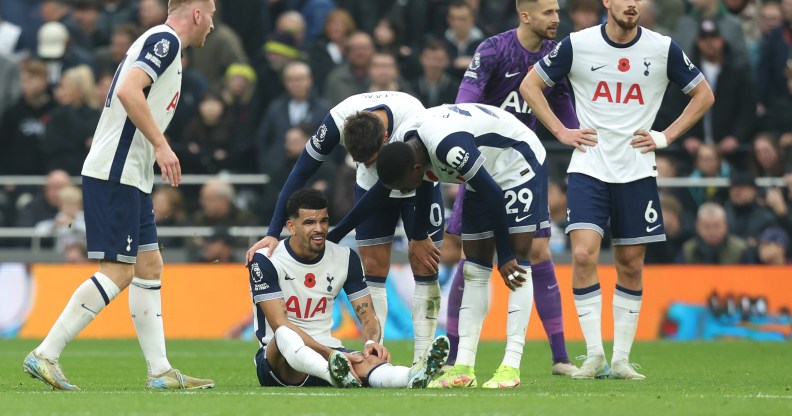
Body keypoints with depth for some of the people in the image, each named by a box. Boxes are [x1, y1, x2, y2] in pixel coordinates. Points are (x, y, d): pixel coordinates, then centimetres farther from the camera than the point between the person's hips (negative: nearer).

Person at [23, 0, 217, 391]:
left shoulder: (161, 43, 20)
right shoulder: (165, 40, -10)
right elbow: (128, 91, -24)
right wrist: (161, 144, -25)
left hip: (130, 178, 11)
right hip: (115, 174, -11)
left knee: (149, 266, 10)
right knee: (118, 271, -12)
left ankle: (161, 372, 12)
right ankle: (45, 356, -12)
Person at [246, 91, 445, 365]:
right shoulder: (337, 121, -33)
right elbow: (300, 173, -24)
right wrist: (273, 234, -26)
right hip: (373, 186, 2)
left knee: (425, 268, -8)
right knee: (373, 269, -4)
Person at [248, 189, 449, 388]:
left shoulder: (345, 258, 6)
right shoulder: (265, 261, -9)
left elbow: (367, 315, 6)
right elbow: (280, 324, -17)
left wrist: (372, 342, -20)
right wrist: (330, 354, -29)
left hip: (328, 352, 3)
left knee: (367, 360, -32)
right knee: (285, 335, -40)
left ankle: (413, 377, -67)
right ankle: (334, 373, -71)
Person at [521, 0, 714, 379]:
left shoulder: (663, 49, -1)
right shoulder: (577, 45, -4)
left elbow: (703, 95, 12)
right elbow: (530, 85, 8)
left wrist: (666, 136, 3)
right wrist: (561, 132, 0)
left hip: (637, 173, 1)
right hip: (588, 168, -1)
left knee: (631, 265, 4)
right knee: (584, 253, -16)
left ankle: (621, 359, 14)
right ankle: (594, 355, -8)